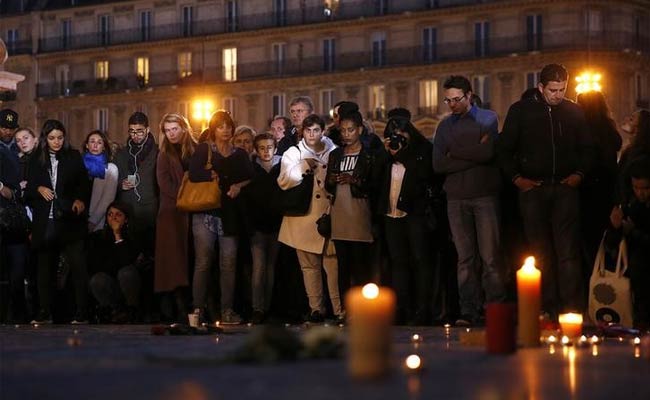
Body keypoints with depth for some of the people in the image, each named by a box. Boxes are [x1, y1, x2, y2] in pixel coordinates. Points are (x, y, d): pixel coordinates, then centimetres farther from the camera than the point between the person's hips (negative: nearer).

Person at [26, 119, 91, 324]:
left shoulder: (73, 157, 6)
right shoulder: (37, 160, 11)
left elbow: (84, 183, 3)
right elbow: (28, 191, 15)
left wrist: (81, 200, -15)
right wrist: (39, 189, -6)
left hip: (69, 221, -2)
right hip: (45, 223, 2)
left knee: (78, 266, -9)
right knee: (45, 267, 5)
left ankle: (82, 313, -8)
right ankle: (45, 313, 12)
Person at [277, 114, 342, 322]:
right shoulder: (293, 153, 9)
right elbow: (283, 182, -4)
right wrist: (304, 166, -13)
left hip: (329, 217, 0)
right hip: (304, 218, 0)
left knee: (333, 263, -6)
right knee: (310, 265, 2)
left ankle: (339, 308, -4)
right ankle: (316, 308, 7)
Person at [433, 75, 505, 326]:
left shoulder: (487, 119, 4)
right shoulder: (445, 126, 15)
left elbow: (488, 152, -13)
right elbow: (438, 165, 3)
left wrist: (454, 152, -3)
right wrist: (473, 155, -6)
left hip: (485, 195, -3)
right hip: (456, 198, 3)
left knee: (490, 257, -5)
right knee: (465, 258, 1)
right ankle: (469, 312, 1)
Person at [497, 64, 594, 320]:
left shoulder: (574, 112, 10)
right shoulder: (521, 111, 4)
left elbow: (587, 149, 17)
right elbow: (504, 149, 7)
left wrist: (579, 174, 2)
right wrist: (516, 178, -1)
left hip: (565, 187, 0)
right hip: (532, 188, 0)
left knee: (568, 252, -9)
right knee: (541, 253, 2)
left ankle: (572, 308, -12)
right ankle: (548, 308, 5)